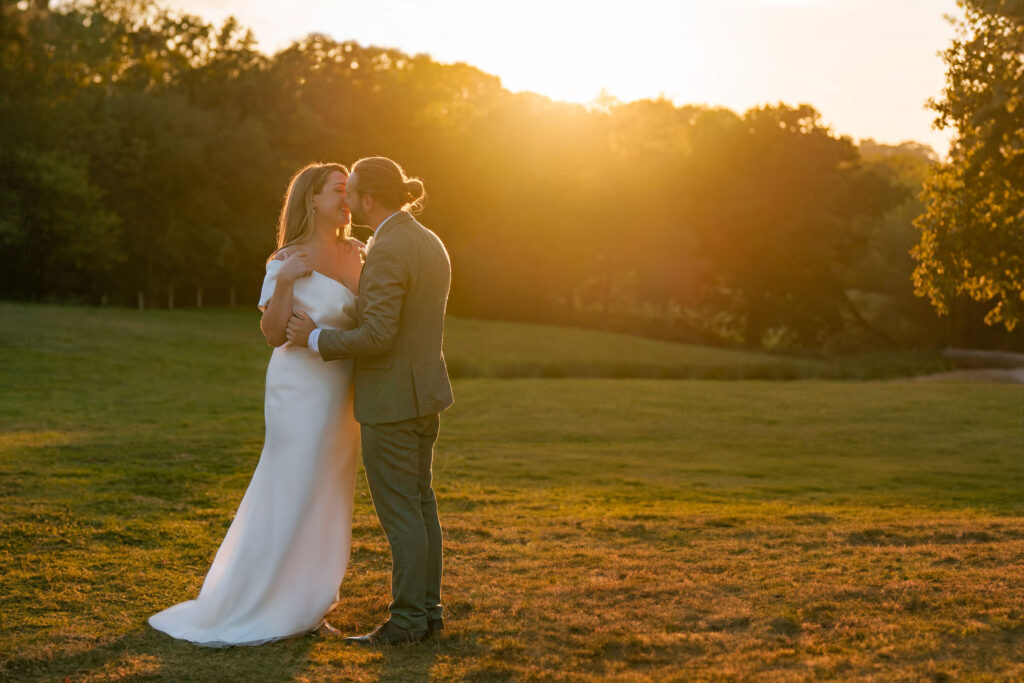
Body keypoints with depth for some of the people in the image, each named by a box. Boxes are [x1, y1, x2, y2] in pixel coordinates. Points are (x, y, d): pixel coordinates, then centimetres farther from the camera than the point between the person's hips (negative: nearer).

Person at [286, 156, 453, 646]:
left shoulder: (386, 252, -19)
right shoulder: (428, 243, 10)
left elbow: (377, 335, -25)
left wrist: (316, 338, -12)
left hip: (391, 399, -9)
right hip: (425, 390, 9)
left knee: (398, 509, -1)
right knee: (419, 501, 15)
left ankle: (408, 619, 8)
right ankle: (427, 607, 22)